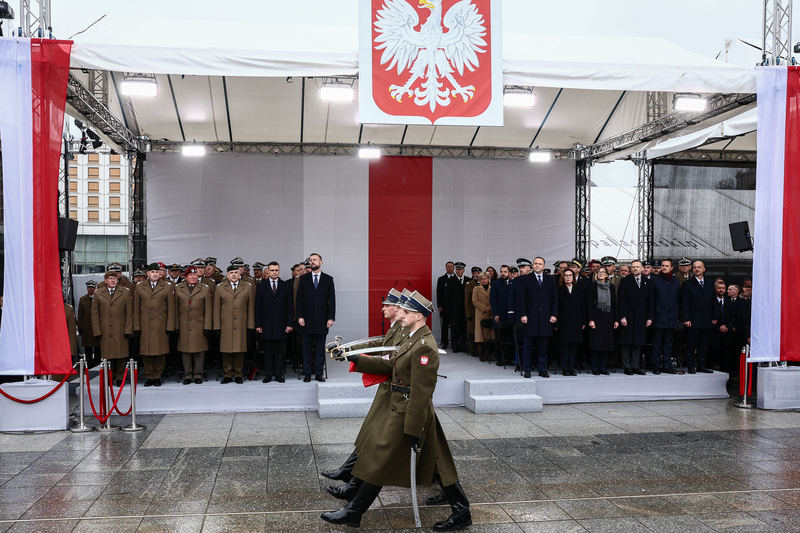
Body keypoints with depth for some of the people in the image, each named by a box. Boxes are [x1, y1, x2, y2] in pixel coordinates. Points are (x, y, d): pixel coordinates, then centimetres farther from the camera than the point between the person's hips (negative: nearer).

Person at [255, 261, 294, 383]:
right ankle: (268, 374, 10)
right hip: (266, 324, 0)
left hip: (281, 324, 0)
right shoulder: (261, 287, 6)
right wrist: (258, 325, -3)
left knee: (280, 350, 3)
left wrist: (290, 324, -2)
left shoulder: (286, 287, 7)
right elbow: (258, 307, 4)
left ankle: (279, 374, 10)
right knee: (268, 351, 3)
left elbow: (289, 307, 6)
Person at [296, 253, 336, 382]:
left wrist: (331, 318, -5)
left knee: (320, 347, 4)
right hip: (307, 319, 0)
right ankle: (307, 373, 11)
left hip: (322, 319, 0)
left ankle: (319, 373, 11)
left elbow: (332, 300, 3)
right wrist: (300, 316, -5)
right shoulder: (304, 278, 7)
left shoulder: (328, 279, 6)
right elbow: (299, 299, 4)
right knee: (307, 347, 4)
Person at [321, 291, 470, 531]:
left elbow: (421, 392, -23)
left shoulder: (424, 347, -22)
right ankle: (462, 513, 21)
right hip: (401, 408, 10)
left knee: (380, 462, 2)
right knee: (436, 463, 14)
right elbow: (391, 365, 18)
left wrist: (413, 428, -22)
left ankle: (353, 513, 15)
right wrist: (358, 360, 13)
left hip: (407, 413, -10)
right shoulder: (413, 339, 11)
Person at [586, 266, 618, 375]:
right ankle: (595, 368, 3)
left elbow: (614, 304, 11)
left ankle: (603, 368, 10)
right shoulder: (592, 287, 1)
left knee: (606, 343, 3)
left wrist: (616, 320, 5)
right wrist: (590, 319, -10)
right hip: (596, 317, -3)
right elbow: (589, 304, -3)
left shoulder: (611, 287, 11)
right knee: (596, 343, -4)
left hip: (608, 318, 3)